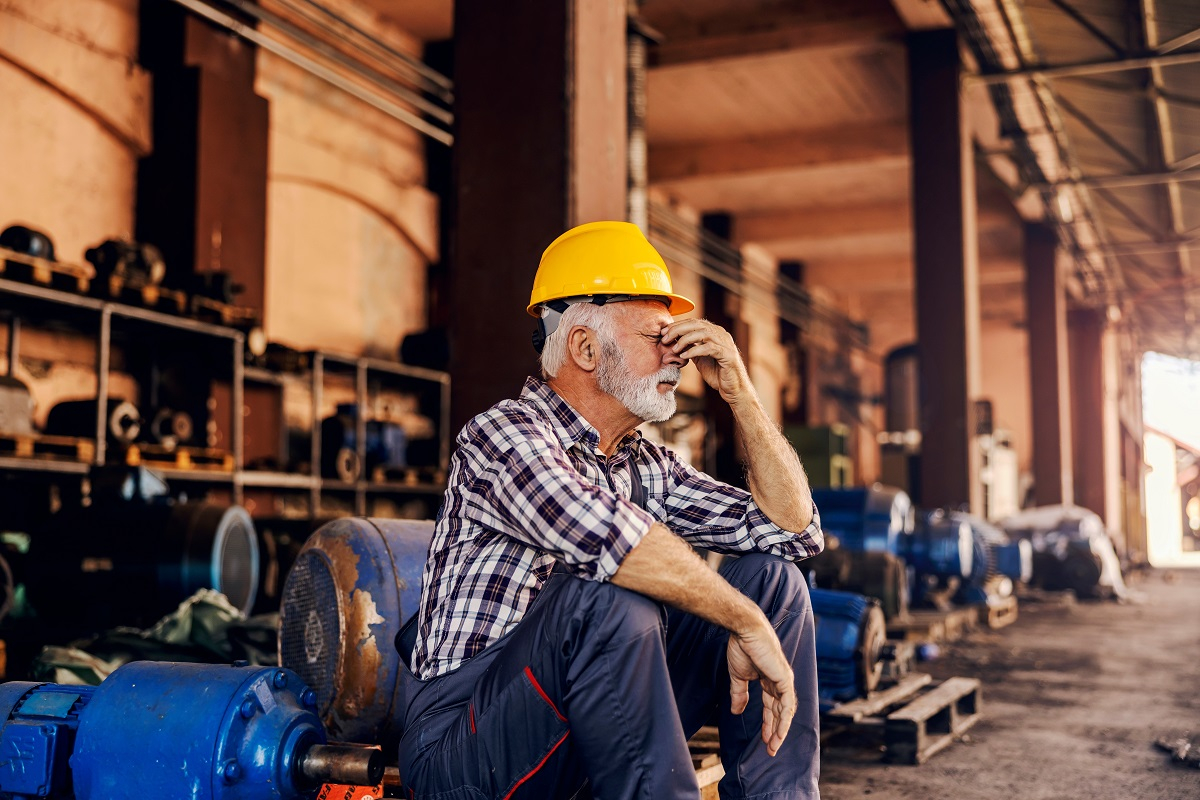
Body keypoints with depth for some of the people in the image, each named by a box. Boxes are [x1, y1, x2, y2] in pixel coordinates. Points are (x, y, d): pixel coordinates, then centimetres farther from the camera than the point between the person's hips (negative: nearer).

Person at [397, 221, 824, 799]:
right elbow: (608, 538, -33)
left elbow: (795, 530, 8)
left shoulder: (649, 467, 10)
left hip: (589, 742, 8)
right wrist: (748, 623, -25)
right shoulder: (503, 433, -14)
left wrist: (739, 392, 1)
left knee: (770, 576, 0)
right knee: (607, 600, -35)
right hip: (461, 748, -7)